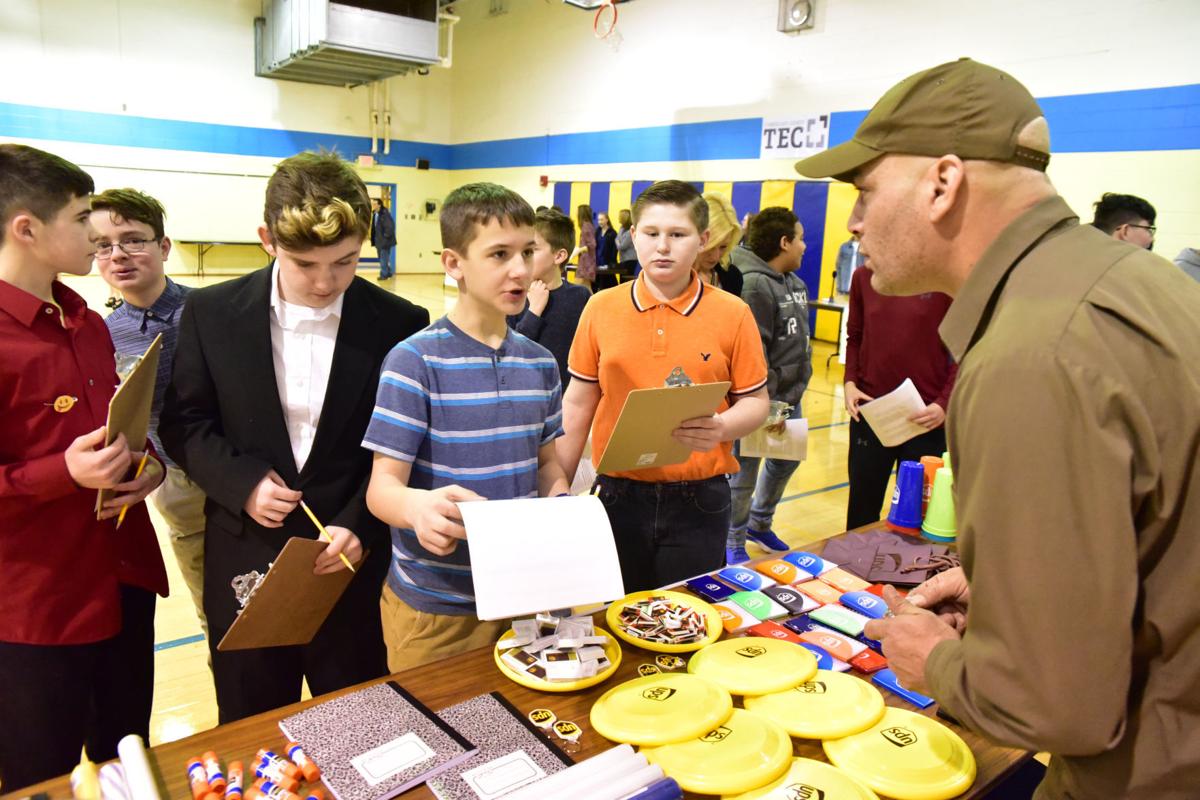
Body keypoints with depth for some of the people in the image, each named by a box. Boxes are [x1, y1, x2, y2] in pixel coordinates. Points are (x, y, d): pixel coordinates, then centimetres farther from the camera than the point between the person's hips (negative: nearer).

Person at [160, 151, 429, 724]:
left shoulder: (398, 324, -8)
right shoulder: (212, 313, -4)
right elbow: (184, 422, 4)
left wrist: (361, 526, -16)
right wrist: (243, 483, -13)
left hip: (353, 562, -1)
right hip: (246, 562, 2)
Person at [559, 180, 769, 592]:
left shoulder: (733, 314, -5)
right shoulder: (601, 309, -1)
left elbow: (755, 401, 1)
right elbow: (579, 403, 5)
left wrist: (721, 427, -20)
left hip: (698, 500, -1)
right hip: (619, 494, 1)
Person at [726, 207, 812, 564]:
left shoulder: (795, 283, 12)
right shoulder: (754, 284, -19)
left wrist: (797, 386, 14)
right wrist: (766, 403, -23)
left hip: (790, 395, 10)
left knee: (786, 460, 23)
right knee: (744, 473, 3)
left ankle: (759, 523, 43)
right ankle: (733, 543, 21)